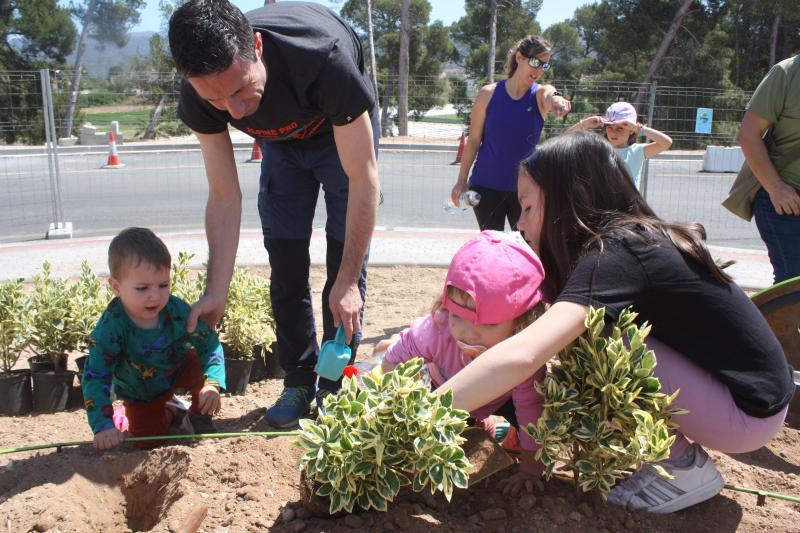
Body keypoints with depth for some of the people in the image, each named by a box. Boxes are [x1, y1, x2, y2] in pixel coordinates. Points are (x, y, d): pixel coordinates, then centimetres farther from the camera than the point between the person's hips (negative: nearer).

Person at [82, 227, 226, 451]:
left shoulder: (178, 311, -30)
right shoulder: (110, 328, -35)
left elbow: (210, 344, -25)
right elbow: (95, 378, -33)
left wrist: (212, 384, -42)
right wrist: (103, 425, -43)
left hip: (178, 370, 0)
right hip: (140, 394, 0)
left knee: (201, 365, -28)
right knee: (146, 440, -3)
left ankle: (199, 417, -1)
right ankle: (170, 413, 30)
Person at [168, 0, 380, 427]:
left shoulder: (324, 58, -44)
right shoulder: (197, 98, -30)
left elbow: (363, 177, -35)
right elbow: (224, 195, -19)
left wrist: (348, 283, -33)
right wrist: (216, 293, -23)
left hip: (344, 131, -3)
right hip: (281, 141, 3)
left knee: (346, 259, -8)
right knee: (285, 264, -1)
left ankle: (335, 385, 5)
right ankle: (299, 382, 12)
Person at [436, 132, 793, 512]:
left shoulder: (616, 254, -25)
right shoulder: (632, 238, 2)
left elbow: (520, 356, -39)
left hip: (750, 411, -8)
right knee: (571, 334, 4)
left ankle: (685, 467, -3)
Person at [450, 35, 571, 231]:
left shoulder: (541, 94, -2)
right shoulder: (489, 93, -3)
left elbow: (549, 96, -27)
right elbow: (474, 140, 1)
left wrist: (556, 99, -52)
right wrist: (462, 180, 0)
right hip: (487, 185, -1)